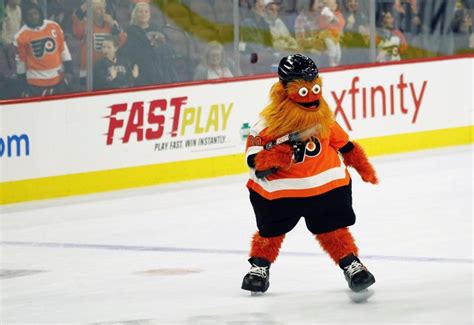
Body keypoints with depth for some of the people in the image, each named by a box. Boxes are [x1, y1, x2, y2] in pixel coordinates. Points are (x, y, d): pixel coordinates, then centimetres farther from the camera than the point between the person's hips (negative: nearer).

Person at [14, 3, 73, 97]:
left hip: (58, 78, 3)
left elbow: (63, 49, 5)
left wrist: (69, 70, 1)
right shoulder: (22, 36, -9)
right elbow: (20, 60, 0)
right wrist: (24, 85, 3)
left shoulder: (54, 27, -3)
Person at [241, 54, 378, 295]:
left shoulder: (322, 115, -1)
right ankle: (259, 266, 31)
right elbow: (253, 159, -12)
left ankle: (351, 265, 6)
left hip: (325, 184, 2)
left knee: (332, 229, -1)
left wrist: (362, 166, 18)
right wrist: (274, 156, -31)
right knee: (271, 229, 11)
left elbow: (342, 142, 14)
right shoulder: (269, 122, -15)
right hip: (279, 189, -2)